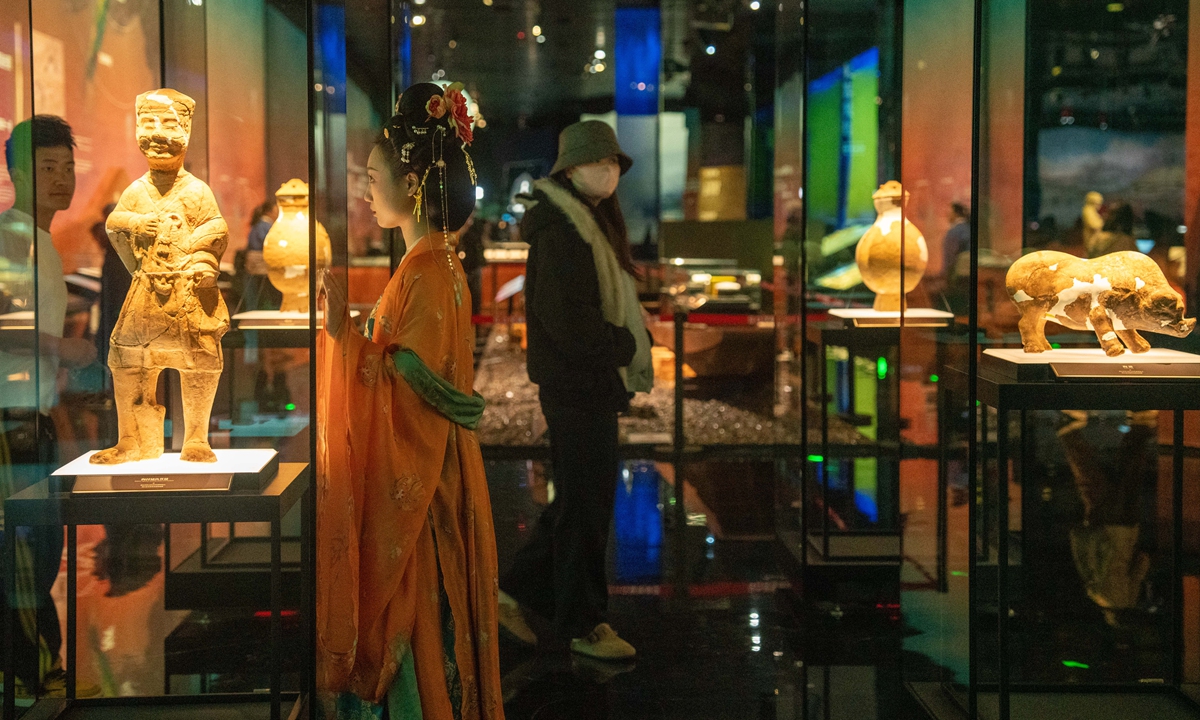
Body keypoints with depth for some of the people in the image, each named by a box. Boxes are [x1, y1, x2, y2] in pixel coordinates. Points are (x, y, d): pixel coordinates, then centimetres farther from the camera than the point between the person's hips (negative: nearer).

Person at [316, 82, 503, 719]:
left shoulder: (424, 277, -19)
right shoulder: (442, 266, 10)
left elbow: (402, 397, -24)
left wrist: (342, 330, -27)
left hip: (412, 494, -10)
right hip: (425, 487, 10)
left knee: (411, 638, 1)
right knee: (428, 637, 18)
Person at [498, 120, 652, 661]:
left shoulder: (592, 224, 15)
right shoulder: (560, 232, -17)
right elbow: (568, 322, -24)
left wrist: (626, 347, 2)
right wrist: (625, 346, -12)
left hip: (592, 383, 10)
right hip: (576, 387, -10)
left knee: (584, 498, 17)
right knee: (584, 505, 1)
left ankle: (516, 592, 27)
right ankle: (582, 625, 14)